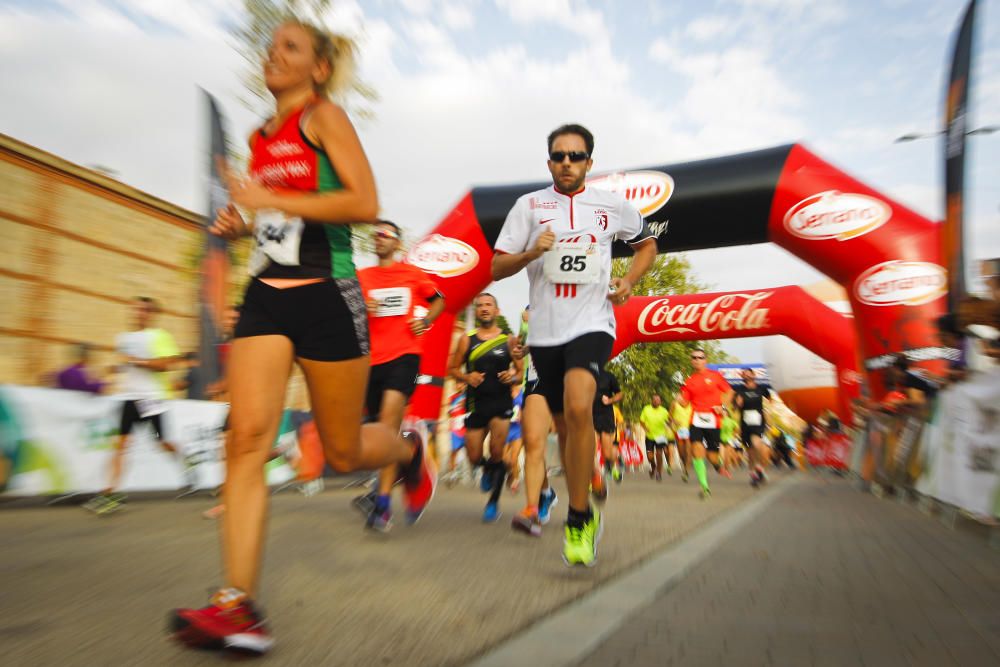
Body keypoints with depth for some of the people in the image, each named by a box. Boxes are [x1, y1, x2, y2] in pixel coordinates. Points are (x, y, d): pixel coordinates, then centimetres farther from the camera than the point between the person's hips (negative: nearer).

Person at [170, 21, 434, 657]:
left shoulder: (324, 115, 0)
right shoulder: (263, 137, 20)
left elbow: (364, 203, -15)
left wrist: (268, 198, -15)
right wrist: (241, 223, 11)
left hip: (325, 294, -6)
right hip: (267, 293, 6)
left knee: (344, 452, 4)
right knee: (248, 437, -10)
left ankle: (410, 449, 38)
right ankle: (239, 607, -5)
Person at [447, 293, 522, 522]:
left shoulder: (509, 340, 4)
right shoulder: (467, 340, 4)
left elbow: (521, 372, 8)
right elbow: (453, 368, 9)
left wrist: (513, 377, -14)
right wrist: (467, 377, -11)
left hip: (501, 402, -1)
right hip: (476, 402, 1)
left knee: (497, 453, -7)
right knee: (474, 457, 4)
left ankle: (493, 501, 11)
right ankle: (488, 470, 40)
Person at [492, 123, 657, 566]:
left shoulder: (613, 206, 7)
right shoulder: (530, 205, 6)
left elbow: (647, 244, 23)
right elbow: (497, 269, 4)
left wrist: (629, 281, 4)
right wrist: (531, 252, -16)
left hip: (592, 324, -2)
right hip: (544, 331, 2)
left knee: (578, 408, -27)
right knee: (564, 426, 11)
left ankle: (578, 518, -11)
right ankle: (584, 513, 34)